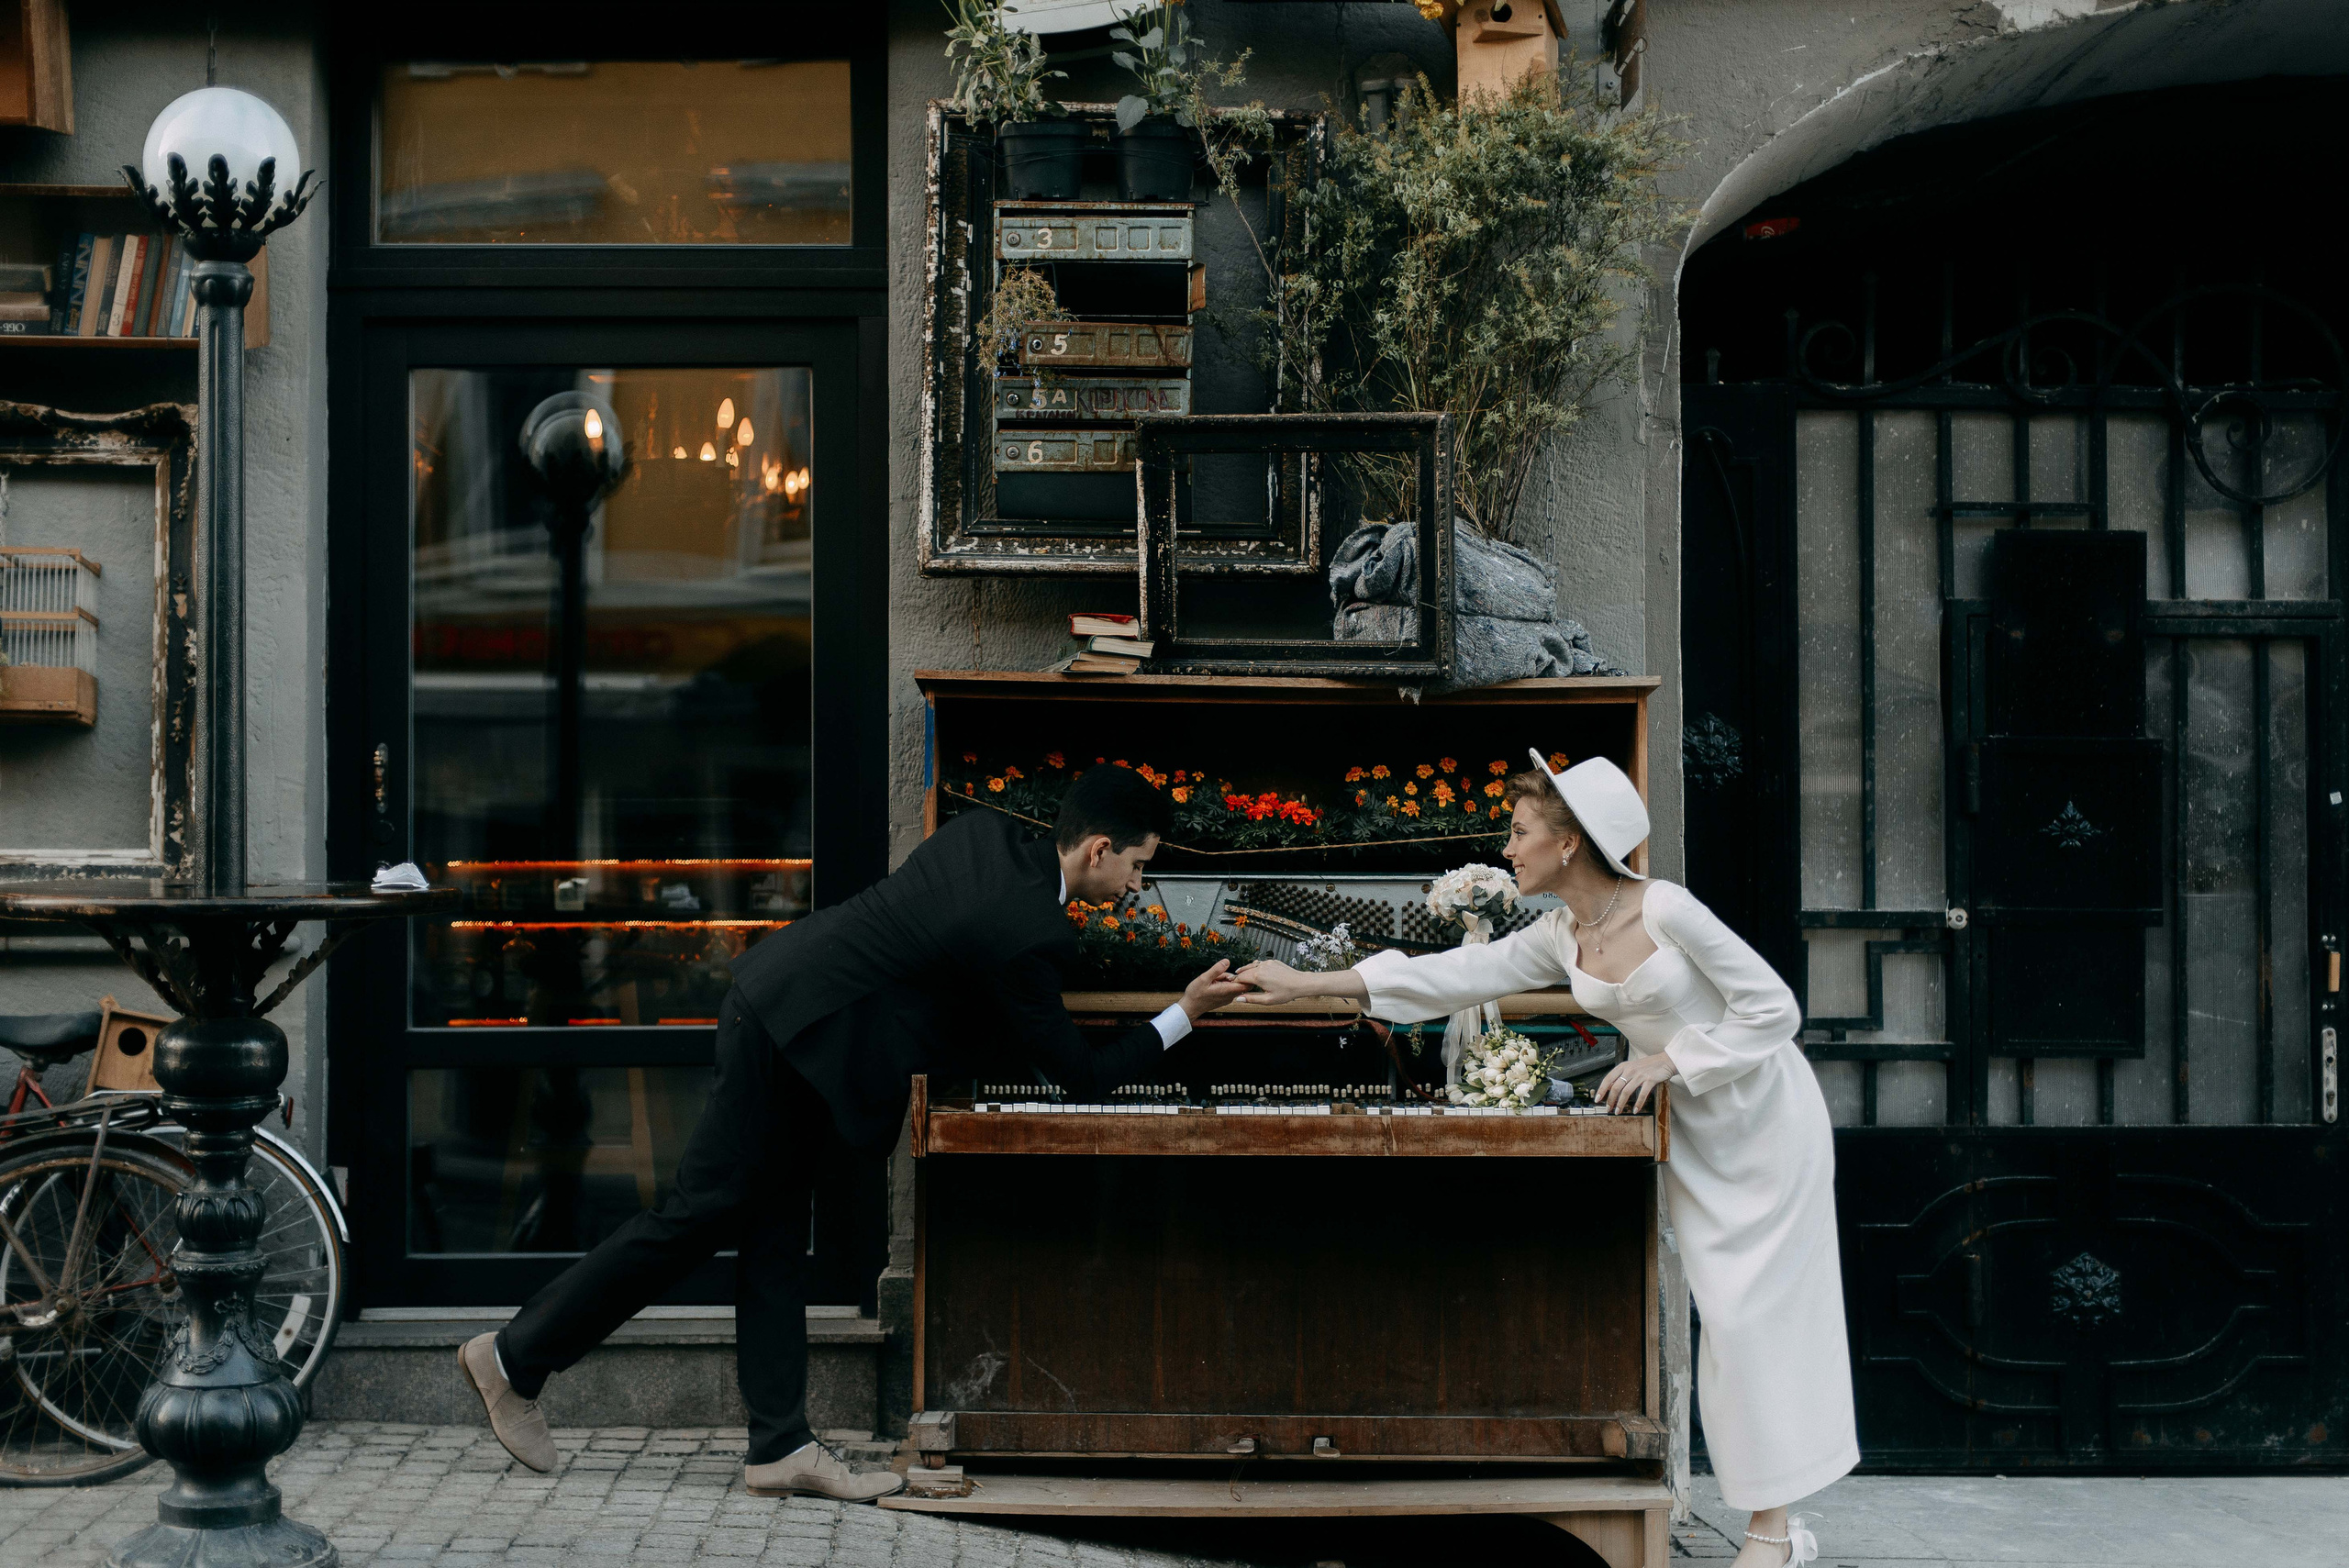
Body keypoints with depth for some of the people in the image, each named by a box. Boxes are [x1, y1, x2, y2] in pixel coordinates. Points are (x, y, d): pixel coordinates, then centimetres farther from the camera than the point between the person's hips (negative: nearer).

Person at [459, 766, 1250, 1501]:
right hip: (792, 1036, -10)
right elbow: (1080, 1074, -11)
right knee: (700, 1213, -2)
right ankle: (515, 1358, 8)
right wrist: (1184, 1014, -3)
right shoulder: (1028, 933, -21)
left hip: (776, 1006, 10)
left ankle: (782, 1447, 13)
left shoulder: (986, 832, 4)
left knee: (776, 1239, 9)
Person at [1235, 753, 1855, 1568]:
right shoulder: (1561, 937, 0)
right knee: (1726, 1314, 3)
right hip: (1694, 1133, 6)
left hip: (1762, 1116, -6)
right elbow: (1459, 974, 3)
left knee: (1755, 1312, -7)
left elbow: (1772, 1008, -18)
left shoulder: (1665, 909, -21)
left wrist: (1670, 1061, -21)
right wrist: (1311, 983, 2)